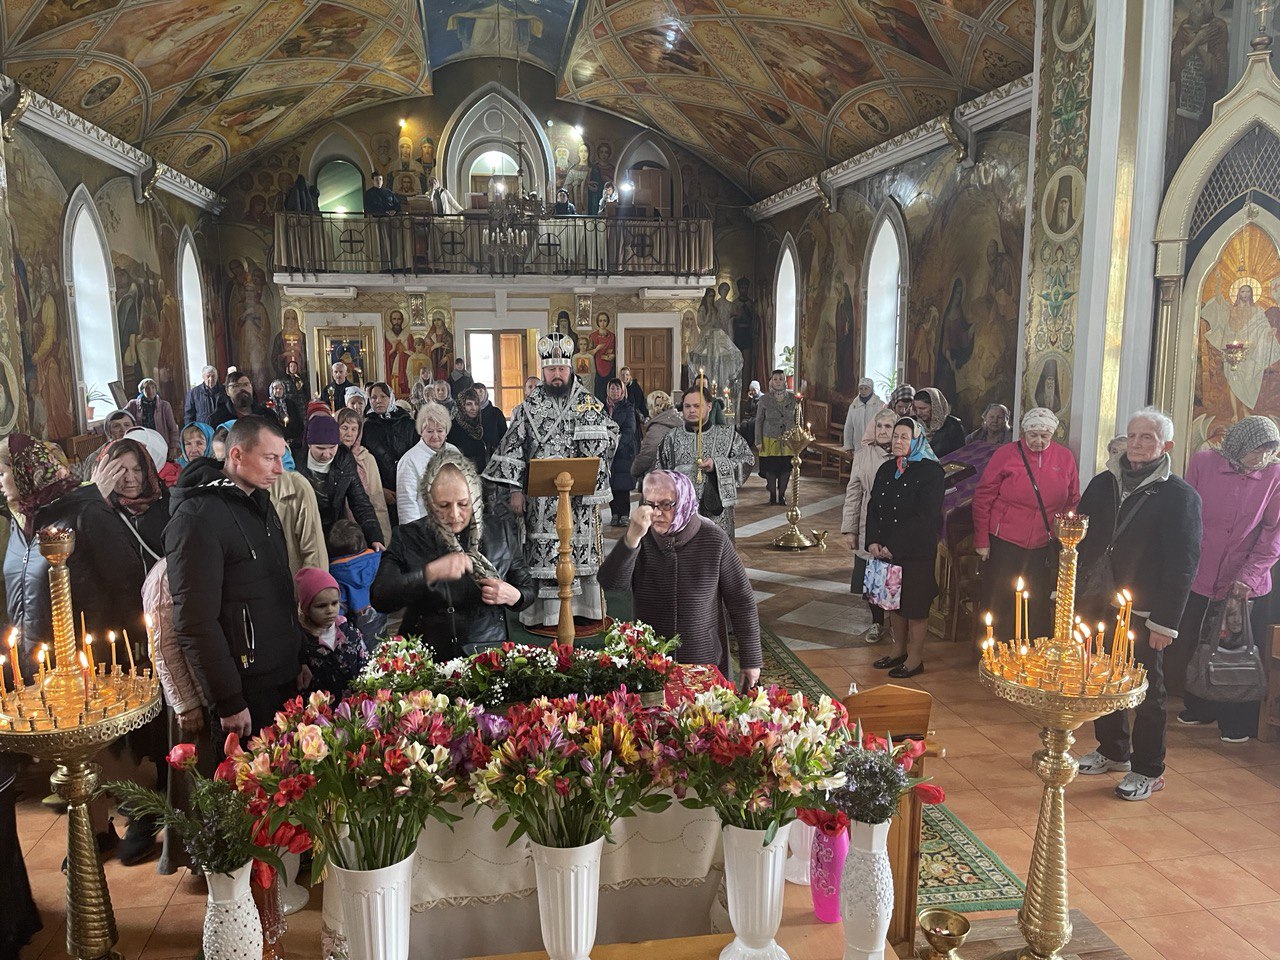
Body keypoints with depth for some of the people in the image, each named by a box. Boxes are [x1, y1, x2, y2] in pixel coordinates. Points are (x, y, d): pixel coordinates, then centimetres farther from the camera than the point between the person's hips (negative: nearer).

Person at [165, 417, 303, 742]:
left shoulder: (260, 502, 10)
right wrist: (229, 703, -19)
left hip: (285, 677, 8)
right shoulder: (197, 518, -19)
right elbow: (196, 623, -21)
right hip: (246, 690, -8)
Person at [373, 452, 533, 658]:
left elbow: (529, 588, 16)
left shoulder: (500, 533, 6)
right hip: (427, 660, -1)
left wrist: (512, 597, -7)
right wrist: (430, 573, -22)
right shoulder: (407, 537, 2)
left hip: (487, 653, 1)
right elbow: (379, 598, -10)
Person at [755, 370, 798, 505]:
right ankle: (772, 495, 18)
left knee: (786, 468, 3)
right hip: (770, 439, -1)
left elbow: (798, 419, 9)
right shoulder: (765, 399, -3)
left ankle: (782, 495, 18)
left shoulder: (792, 398, 2)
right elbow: (759, 421, 0)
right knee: (770, 468, 2)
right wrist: (758, 441, -4)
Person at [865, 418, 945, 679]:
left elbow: (926, 516, -18)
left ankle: (915, 658, 16)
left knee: (915, 604, 3)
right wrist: (873, 541, -6)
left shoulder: (930, 471, -11)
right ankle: (899, 650, 31)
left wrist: (894, 547, -19)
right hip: (885, 549, 6)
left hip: (916, 552, -6)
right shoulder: (886, 469, 9)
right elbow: (873, 507, 9)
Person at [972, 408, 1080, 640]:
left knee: (1038, 607, 11)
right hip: (1004, 543, -3)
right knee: (998, 604, 6)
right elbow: (983, 497, -4)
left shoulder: (1065, 458, 2)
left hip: (1044, 547, 3)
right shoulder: (1006, 454, -7)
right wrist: (982, 540, -5)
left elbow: (1073, 502, 12)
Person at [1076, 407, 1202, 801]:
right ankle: (1113, 751, 33)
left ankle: (1148, 770, 20)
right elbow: (1080, 541, 10)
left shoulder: (1180, 496, -8)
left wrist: (1166, 622, -14)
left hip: (1141, 614, -5)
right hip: (1096, 605, 5)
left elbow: (1184, 565, -10)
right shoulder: (1103, 484, 7)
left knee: (1146, 691, 6)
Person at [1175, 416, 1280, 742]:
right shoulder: (1203, 462, -5)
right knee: (1194, 647, 14)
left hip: (1247, 586, -1)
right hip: (1198, 579, 1)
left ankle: (1237, 723, 27)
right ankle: (1199, 708, 36)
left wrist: (1249, 576, -16)